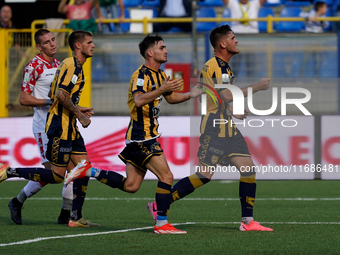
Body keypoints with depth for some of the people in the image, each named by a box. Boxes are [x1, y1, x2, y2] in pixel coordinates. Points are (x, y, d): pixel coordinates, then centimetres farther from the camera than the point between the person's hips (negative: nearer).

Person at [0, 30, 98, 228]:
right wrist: (79, 114, -18)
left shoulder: (75, 66, 18)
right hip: (61, 126, -10)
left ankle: (76, 217, 7)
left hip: (70, 128, 10)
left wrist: (77, 109, 20)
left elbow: (56, 95, 23)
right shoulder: (71, 65, -13)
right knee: (57, 175, -8)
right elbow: (61, 94, -24)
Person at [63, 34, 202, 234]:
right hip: (142, 136, -10)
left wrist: (191, 95, 13)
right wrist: (162, 89, -36)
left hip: (147, 135, 10)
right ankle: (162, 224, -8)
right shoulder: (141, 75, -15)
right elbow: (139, 100, -31)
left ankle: (89, 171, 17)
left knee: (131, 185, 11)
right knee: (166, 176, -12)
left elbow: (171, 97, 29)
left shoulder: (160, 75, 16)